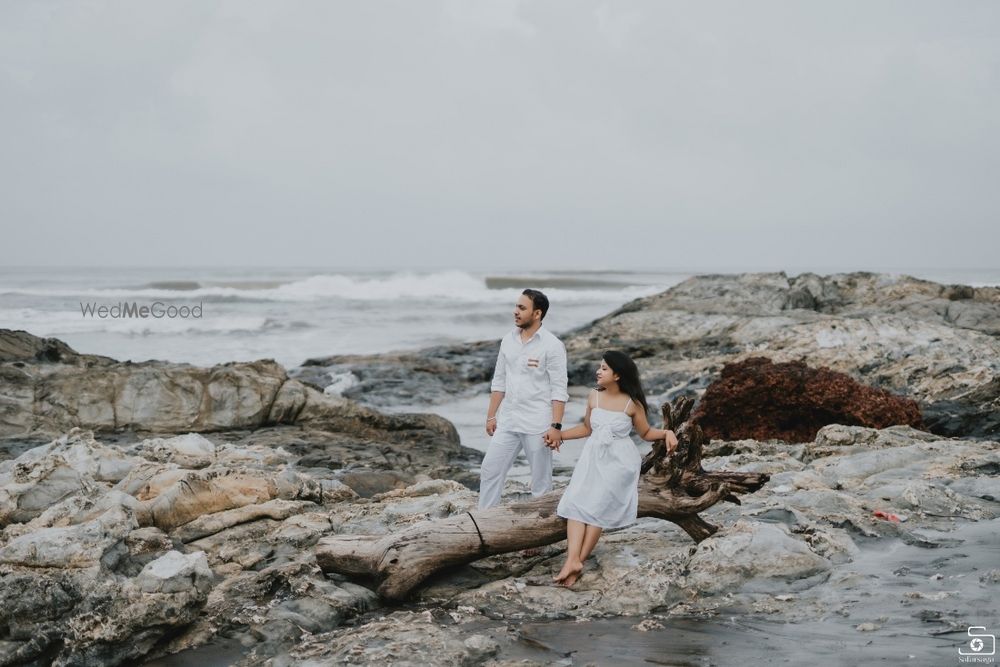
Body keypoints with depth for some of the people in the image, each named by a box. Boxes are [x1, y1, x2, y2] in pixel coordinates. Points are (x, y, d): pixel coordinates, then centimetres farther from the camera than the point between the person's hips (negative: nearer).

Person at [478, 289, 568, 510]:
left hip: (537, 425, -6)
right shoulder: (508, 340, 7)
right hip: (507, 422, 6)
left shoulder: (552, 345, -11)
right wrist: (491, 415, 11)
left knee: (541, 479, 5)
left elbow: (559, 390, -13)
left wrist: (555, 426, -18)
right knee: (490, 471, 6)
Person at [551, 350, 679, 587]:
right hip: (592, 458, 5)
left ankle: (578, 560, -5)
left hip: (618, 462, -4)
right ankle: (572, 560, -20)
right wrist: (558, 435, 11)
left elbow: (646, 433, 3)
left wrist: (667, 433, -14)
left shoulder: (632, 404, -9)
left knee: (597, 508, -10)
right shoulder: (594, 396, 3)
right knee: (576, 503, -12)